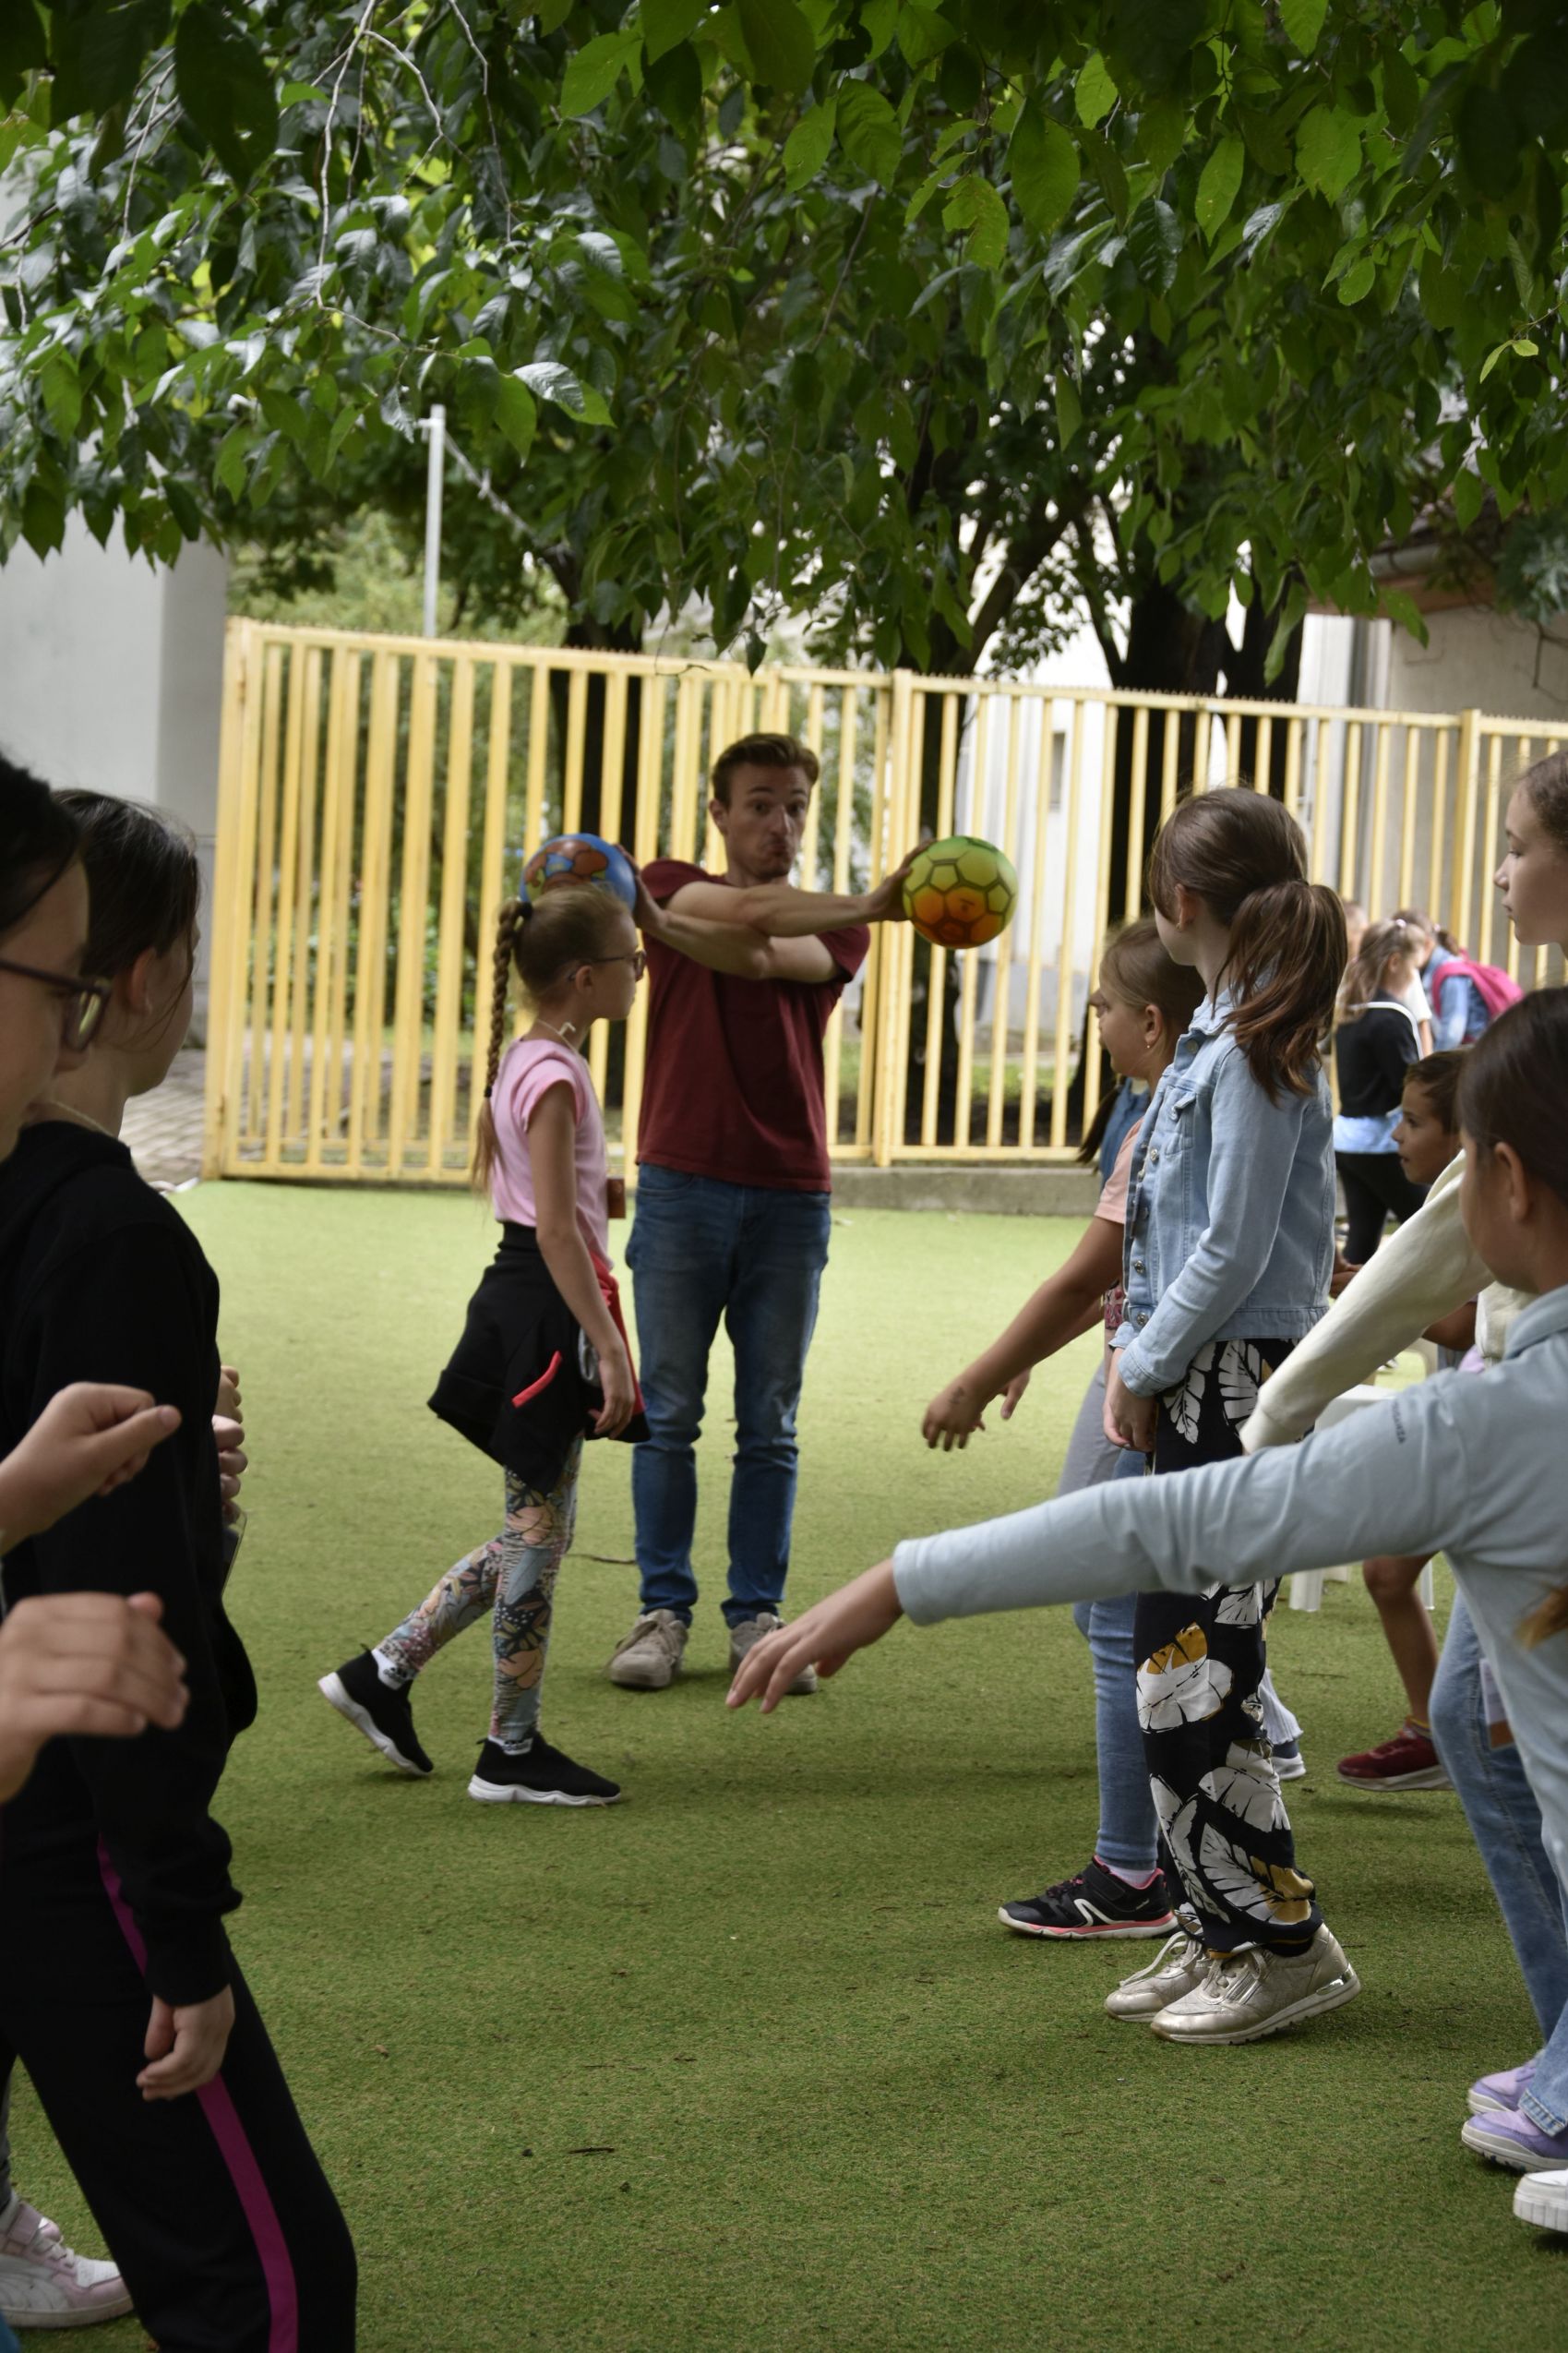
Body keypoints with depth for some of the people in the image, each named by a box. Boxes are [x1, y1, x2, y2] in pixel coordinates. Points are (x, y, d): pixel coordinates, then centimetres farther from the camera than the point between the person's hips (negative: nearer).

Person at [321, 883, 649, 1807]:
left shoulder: (526, 1061, 12)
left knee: (537, 1530, 15)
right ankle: (513, 1751, 9)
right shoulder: (556, 1076, -18)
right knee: (540, 1531, -1)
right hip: (549, 1308, -10)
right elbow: (557, 1227, -22)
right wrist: (607, 1345, -22)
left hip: (522, 1300, 10)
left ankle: (385, 1673, 18)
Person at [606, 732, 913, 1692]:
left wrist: (656, 922, -26)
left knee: (770, 1426, 4)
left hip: (791, 1196, 2)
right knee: (669, 1414, 0)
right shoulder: (675, 885, 7)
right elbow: (744, 911, -16)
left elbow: (767, 958, -13)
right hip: (682, 1185, -1)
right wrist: (869, 904, -28)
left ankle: (758, 1614, 11)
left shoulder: (831, 928, 10)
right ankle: (664, 1611, 8)